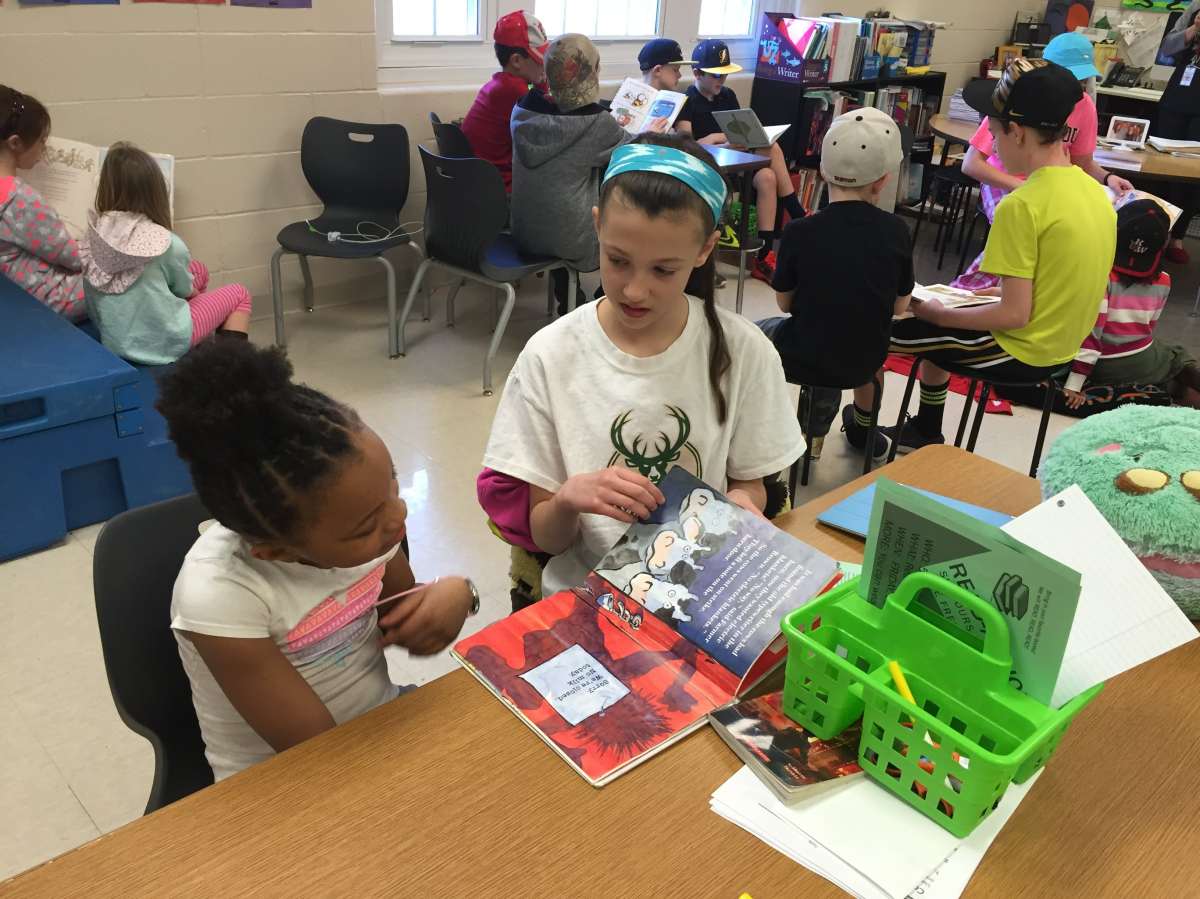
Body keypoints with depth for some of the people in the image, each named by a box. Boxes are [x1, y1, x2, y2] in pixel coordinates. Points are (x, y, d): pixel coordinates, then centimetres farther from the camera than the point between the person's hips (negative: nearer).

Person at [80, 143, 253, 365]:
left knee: (199, 271, 22)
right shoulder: (166, 243, -23)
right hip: (163, 343, -5)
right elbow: (185, 289, -5)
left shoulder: (94, 235, -10)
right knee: (239, 294, 16)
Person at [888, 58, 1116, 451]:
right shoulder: (1094, 190, 1)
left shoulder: (1022, 205, -24)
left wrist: (936, 314, -11)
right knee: (934, 332, 27)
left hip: (1022, 352, -8)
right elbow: (1065, 281, 10)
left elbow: (1014, 315, -24)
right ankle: (926, 432, 36)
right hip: (1060, 345, 9)